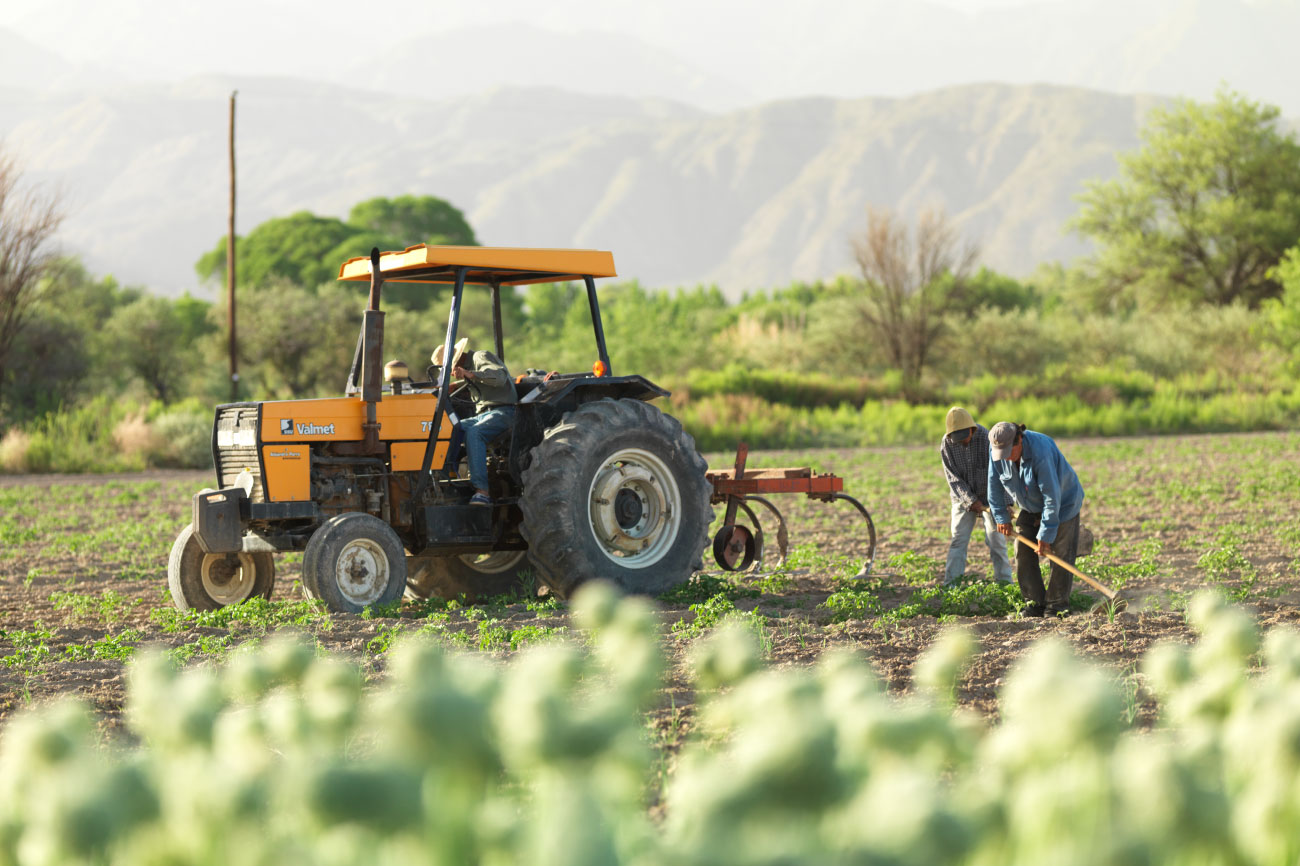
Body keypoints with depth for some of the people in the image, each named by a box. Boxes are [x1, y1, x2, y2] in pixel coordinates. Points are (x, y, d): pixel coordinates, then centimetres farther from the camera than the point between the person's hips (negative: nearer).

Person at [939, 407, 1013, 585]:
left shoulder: (987, 438, -18)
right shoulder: (946, 444, -12)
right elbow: (953, 478, -12)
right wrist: (971, 501, -20)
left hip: (989, 497, -2)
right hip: (963, 498, 2)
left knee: (995, 537, -3)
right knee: (958, 539, -1)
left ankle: (1004, 579, 4)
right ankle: (951, 582, 1)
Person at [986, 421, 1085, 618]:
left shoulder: (1041, 452, -37)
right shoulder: (995, 448, -19)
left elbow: (1052, 497, -33)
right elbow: (995, 484, -4)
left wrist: (1045, 535, -29)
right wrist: (1002, 517, -2)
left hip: (1063, 503, -6)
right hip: (1030, 507, 6)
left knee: (1061, 556, -8)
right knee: (1023, 552, -1)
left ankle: (1057, 605, 0)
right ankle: (1034, 603, 6)